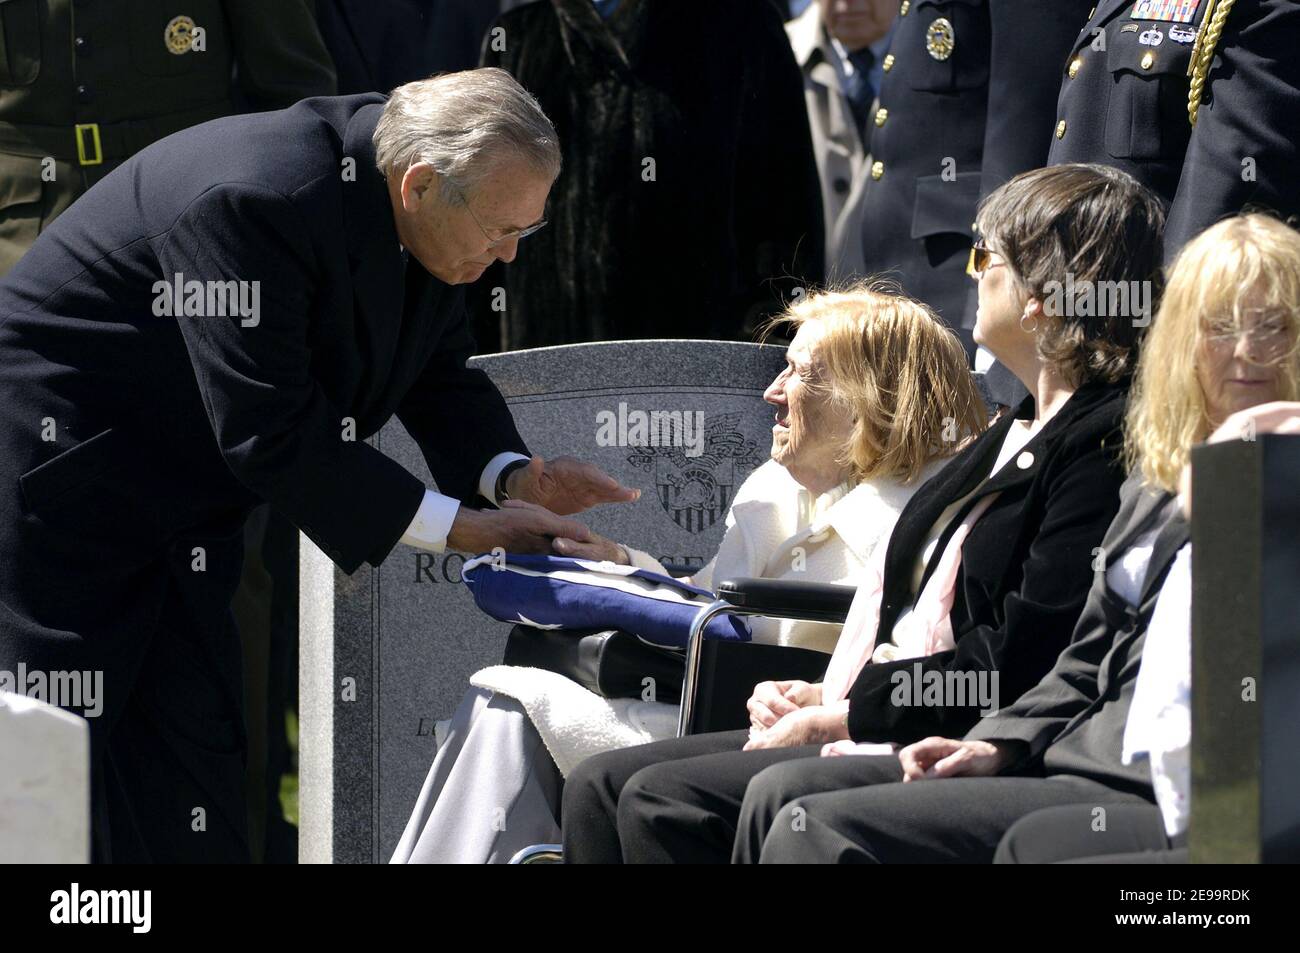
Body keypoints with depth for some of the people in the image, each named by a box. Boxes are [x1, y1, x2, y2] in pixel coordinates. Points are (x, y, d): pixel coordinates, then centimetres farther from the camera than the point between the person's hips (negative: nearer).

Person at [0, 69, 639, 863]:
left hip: (180, 491, 9)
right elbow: (271, 433, -31)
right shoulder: (255, 200, -32)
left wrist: (510, 473, -11)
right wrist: (460, 527, -27)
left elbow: (440, 373, 10)